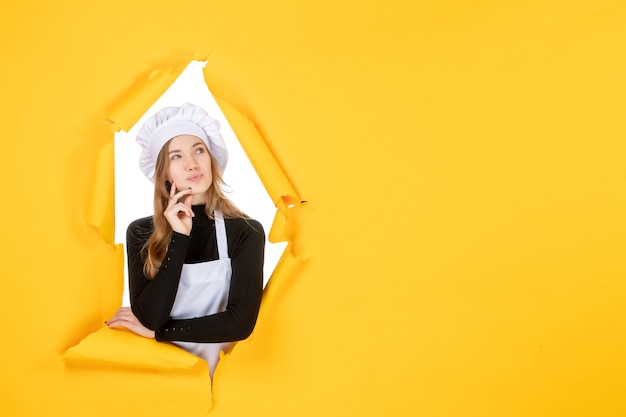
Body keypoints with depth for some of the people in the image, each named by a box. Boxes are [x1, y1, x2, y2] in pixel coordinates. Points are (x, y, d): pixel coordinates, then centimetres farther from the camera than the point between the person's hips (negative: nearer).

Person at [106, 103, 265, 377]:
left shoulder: (246, 232, -4)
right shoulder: (141, 233, 0)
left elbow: (240, 321, -9)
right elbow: (149, 316, -10)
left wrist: (157, 332, -5)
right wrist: (179, 237, -15)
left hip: (217, 370, -1)